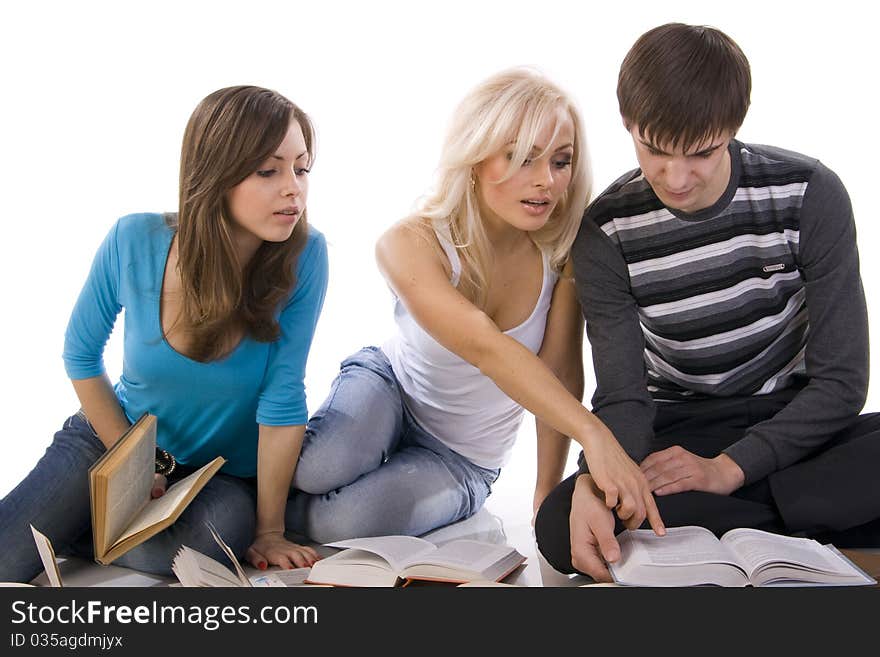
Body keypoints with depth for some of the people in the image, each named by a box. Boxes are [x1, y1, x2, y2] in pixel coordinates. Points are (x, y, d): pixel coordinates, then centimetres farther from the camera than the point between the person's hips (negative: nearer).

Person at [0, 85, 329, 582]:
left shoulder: (305, 257, -24)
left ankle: (73, 533, -5)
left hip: (227, 471, 1)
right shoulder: (134, 242, -20)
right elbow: (82, 354, -3)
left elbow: (282, 398, -21)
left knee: (225, 526, -33)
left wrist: (269, 531, -17)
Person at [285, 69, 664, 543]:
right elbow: (486, 348, -44)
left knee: (339, 519, -27)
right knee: (318, 471, -34)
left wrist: (548, 498, -22)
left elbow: (562, 370, -17)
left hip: (464, 460, 1)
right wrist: (593, 434, -56)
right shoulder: (409, 246, -29)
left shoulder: (564, 248, -20)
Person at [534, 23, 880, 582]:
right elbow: (622, 396, -12)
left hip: (794, 425, 0)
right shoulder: (607, 234, -10)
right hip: (681, 432, 1)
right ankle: (819, 536, -22)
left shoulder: (809, 194, -11)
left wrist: (730, 468, -23)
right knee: (561, 527, -31)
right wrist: (592, 483, -35)